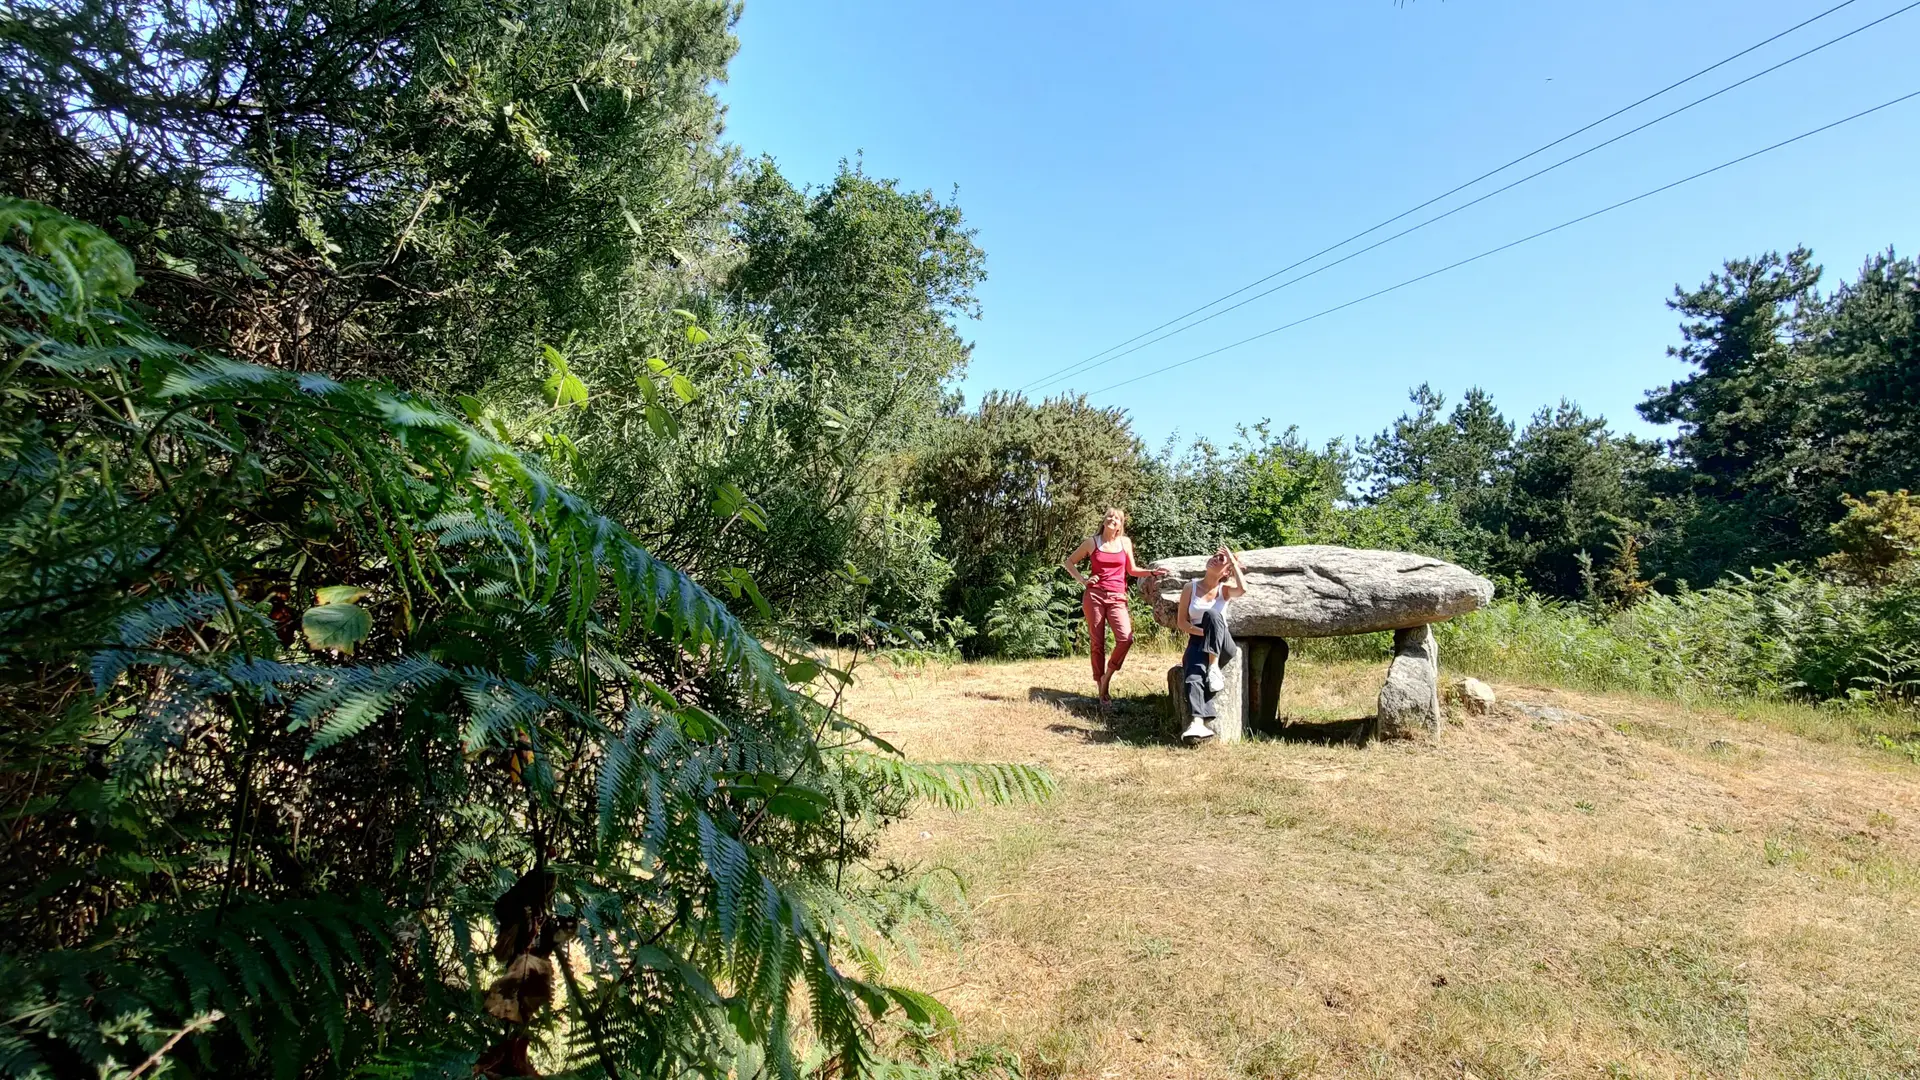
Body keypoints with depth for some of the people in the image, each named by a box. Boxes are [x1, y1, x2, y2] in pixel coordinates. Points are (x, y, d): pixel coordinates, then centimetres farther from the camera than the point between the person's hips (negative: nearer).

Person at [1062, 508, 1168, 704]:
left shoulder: (1125, 542, 8)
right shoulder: (1091, 542, 3)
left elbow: (1132, 570, 16)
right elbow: (1069, 561, 12)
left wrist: (1152, 573, 1)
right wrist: (1082, 579, 0)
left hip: (1117, 598, 1)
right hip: (1094, 596, -1)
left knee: (1126, 638, -19)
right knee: (1098, 643, 1)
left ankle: (1108, 674, 3)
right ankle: (1102, 689, 11)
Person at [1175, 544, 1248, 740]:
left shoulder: (1225, 590, 7)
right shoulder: (1191, 587, 8)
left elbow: (1242, 588, -19)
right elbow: (1181, 621, 3)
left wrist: (1232, 559, -9)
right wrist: (1202, 632, -15)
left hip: (1222, 646, 0)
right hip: (1197, 642, 0)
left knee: (1212, 615, -31)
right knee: (1193, 674, -33)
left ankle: (1214, 666, -32)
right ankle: (1198, 722, -50)